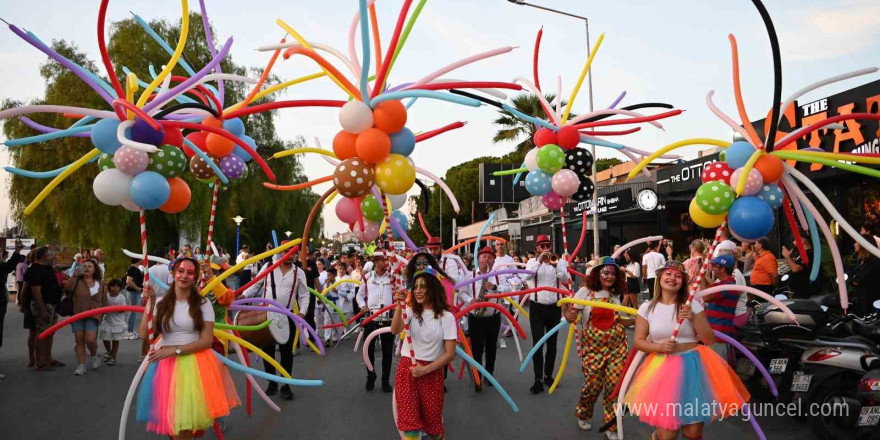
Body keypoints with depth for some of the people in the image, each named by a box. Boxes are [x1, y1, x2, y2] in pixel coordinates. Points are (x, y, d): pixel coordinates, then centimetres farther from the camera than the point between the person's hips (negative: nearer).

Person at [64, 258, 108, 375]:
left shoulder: (100, 284, 8)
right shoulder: (77, 281, 2)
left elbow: (104, 301, 14)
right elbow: (68, 288, -19)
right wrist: (74, 276, -32)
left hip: (92, 316, 0)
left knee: (90, 339, -13)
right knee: (79, 340, 3)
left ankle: (94, 355, 18)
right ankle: (81, 366, 13)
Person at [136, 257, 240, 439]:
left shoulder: (202, 304, -1)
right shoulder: (161, 304, 6)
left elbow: (207, 341, -7)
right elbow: (144, 335, -4)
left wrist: (174, 350, -14)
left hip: (195, 365, -2)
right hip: (166, 366, 2)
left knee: (186, 424, -6)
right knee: (170, 422, 6)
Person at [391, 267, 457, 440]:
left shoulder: (446, 317, -5)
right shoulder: (411, 311, 4)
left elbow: (450, 354, -7)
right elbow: (395, 331, -17)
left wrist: (425, 369, -14)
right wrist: (399, 305, -31)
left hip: (432, 372, -1)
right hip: (406, 368, 2)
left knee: (432, 419, 9)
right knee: (409, 421, -4)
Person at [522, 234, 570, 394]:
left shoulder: (558, 261, 2)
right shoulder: (533, 262, 1)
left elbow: (565, 279, -15)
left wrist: (555, 264, -30)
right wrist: (540, 261, -29)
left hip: (554, 307, 2)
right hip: (537, 307, -2)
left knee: (552, 343, 11)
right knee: (537, 344, -6)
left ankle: (548, 375, 25)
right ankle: (538, 380, -3)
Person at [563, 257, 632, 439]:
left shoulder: (615, 294, 9)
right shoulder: (586, 291, -5)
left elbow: (617, 320, 15)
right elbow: (570, 316, -3)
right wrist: (568, 314, -21)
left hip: (617, 346, 3)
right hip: (593, 346, -3)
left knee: (614, 385, 0)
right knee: (593, 384, 0)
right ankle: (583, 415, 31)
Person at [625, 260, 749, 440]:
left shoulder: (693, 305, 0)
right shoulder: (647, 308, 1)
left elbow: (709, 340, -1)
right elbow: (638, 342, 3)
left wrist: (693, 318, -16)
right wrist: (660, 347, -14)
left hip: (692, 366, 1)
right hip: (662, 368, -1)